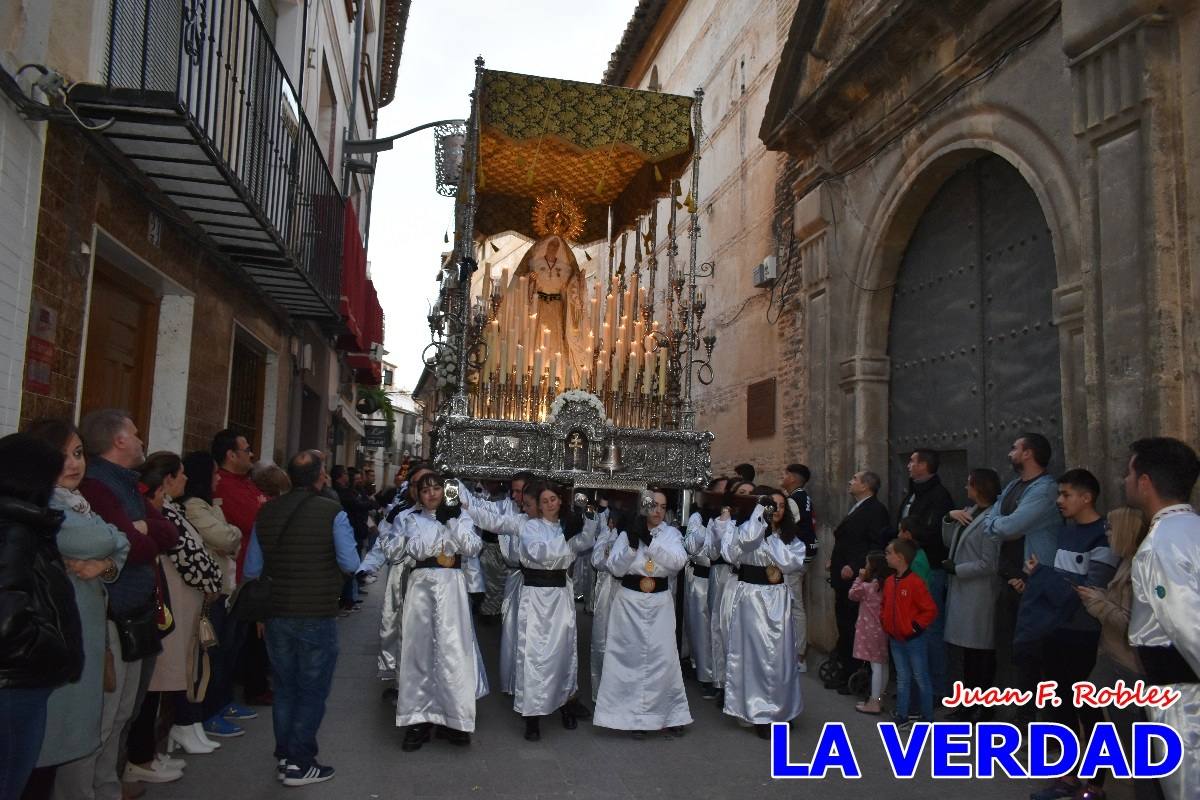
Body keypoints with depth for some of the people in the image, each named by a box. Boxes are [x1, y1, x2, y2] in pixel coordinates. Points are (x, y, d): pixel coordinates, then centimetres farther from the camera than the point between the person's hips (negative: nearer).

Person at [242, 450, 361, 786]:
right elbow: (350, 564, -15)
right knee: (312, 690, 9)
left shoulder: (267, 512, -1)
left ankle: (283, 757, 27)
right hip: (317, 616, -4)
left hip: (277, 614, 4)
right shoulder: (332, 512, -14)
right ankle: (299, 763, 14)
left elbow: (251, 570, 3)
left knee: (284, 688, 19)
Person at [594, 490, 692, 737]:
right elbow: (615, 568, -7)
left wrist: (650, 541, -21)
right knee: (630, 657, 4)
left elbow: (678, 561, -15)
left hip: (659, 601, 1)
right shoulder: (627, 533, 0)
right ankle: (633, 714, 18)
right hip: (629, 601, 0)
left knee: (663, 658, 2)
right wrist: (632, 543, -20)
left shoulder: (671, 533, 2)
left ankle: (669, 714, 18)